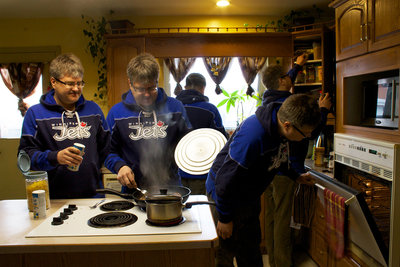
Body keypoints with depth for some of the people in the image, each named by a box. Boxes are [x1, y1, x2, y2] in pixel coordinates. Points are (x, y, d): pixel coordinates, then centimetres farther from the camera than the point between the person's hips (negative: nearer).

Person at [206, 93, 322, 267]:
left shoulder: (278, 127, -9)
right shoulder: (252, 136, -38)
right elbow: (225, 179, -31)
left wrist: (295, 176, 22)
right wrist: (225, 218, -21)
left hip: (250, 197, 8)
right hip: (225, 195, -8)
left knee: (252, 246, 22)